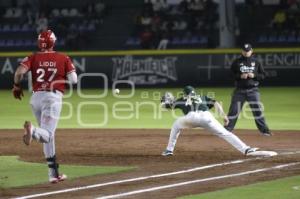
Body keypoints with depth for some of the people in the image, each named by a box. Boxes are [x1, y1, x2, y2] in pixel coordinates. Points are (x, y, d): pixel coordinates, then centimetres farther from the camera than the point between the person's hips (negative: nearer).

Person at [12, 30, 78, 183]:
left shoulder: (33, 57, 7)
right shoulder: (63, 58, 4)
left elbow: (19, 72, -8)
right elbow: (73, 79, -2)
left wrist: (17, 87, 9)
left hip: (36, 97, 4)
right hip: (54, 97, -3)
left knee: (48, 136, 15)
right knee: (47, 135, -13)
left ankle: (53, 173, 14)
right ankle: (32, 130, -48)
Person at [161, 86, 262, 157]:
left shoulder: (182, 100, 34)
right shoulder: (203, 98, 37)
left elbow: (166, 105, 36)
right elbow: (216, 103, 21)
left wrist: (166, 101, 59)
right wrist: (223, 115, 13)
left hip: (191, 117, -1)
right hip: (206, 116, 1)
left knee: (176, 125, 29)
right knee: (225, 133, 0)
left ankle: (169, 150, 24)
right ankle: (246, 149, -15)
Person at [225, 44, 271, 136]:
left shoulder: (256, 62, 5)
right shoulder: (237, 62, 2)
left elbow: (263, 75, 6)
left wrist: (254, 75, -12)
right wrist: (240, 76, -15)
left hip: (253, 90, 0)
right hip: (240, 90, 0)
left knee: (257, 110, -3)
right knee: (234, 110, -2)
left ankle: (264, 130, 3)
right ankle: (226, 130, 5)